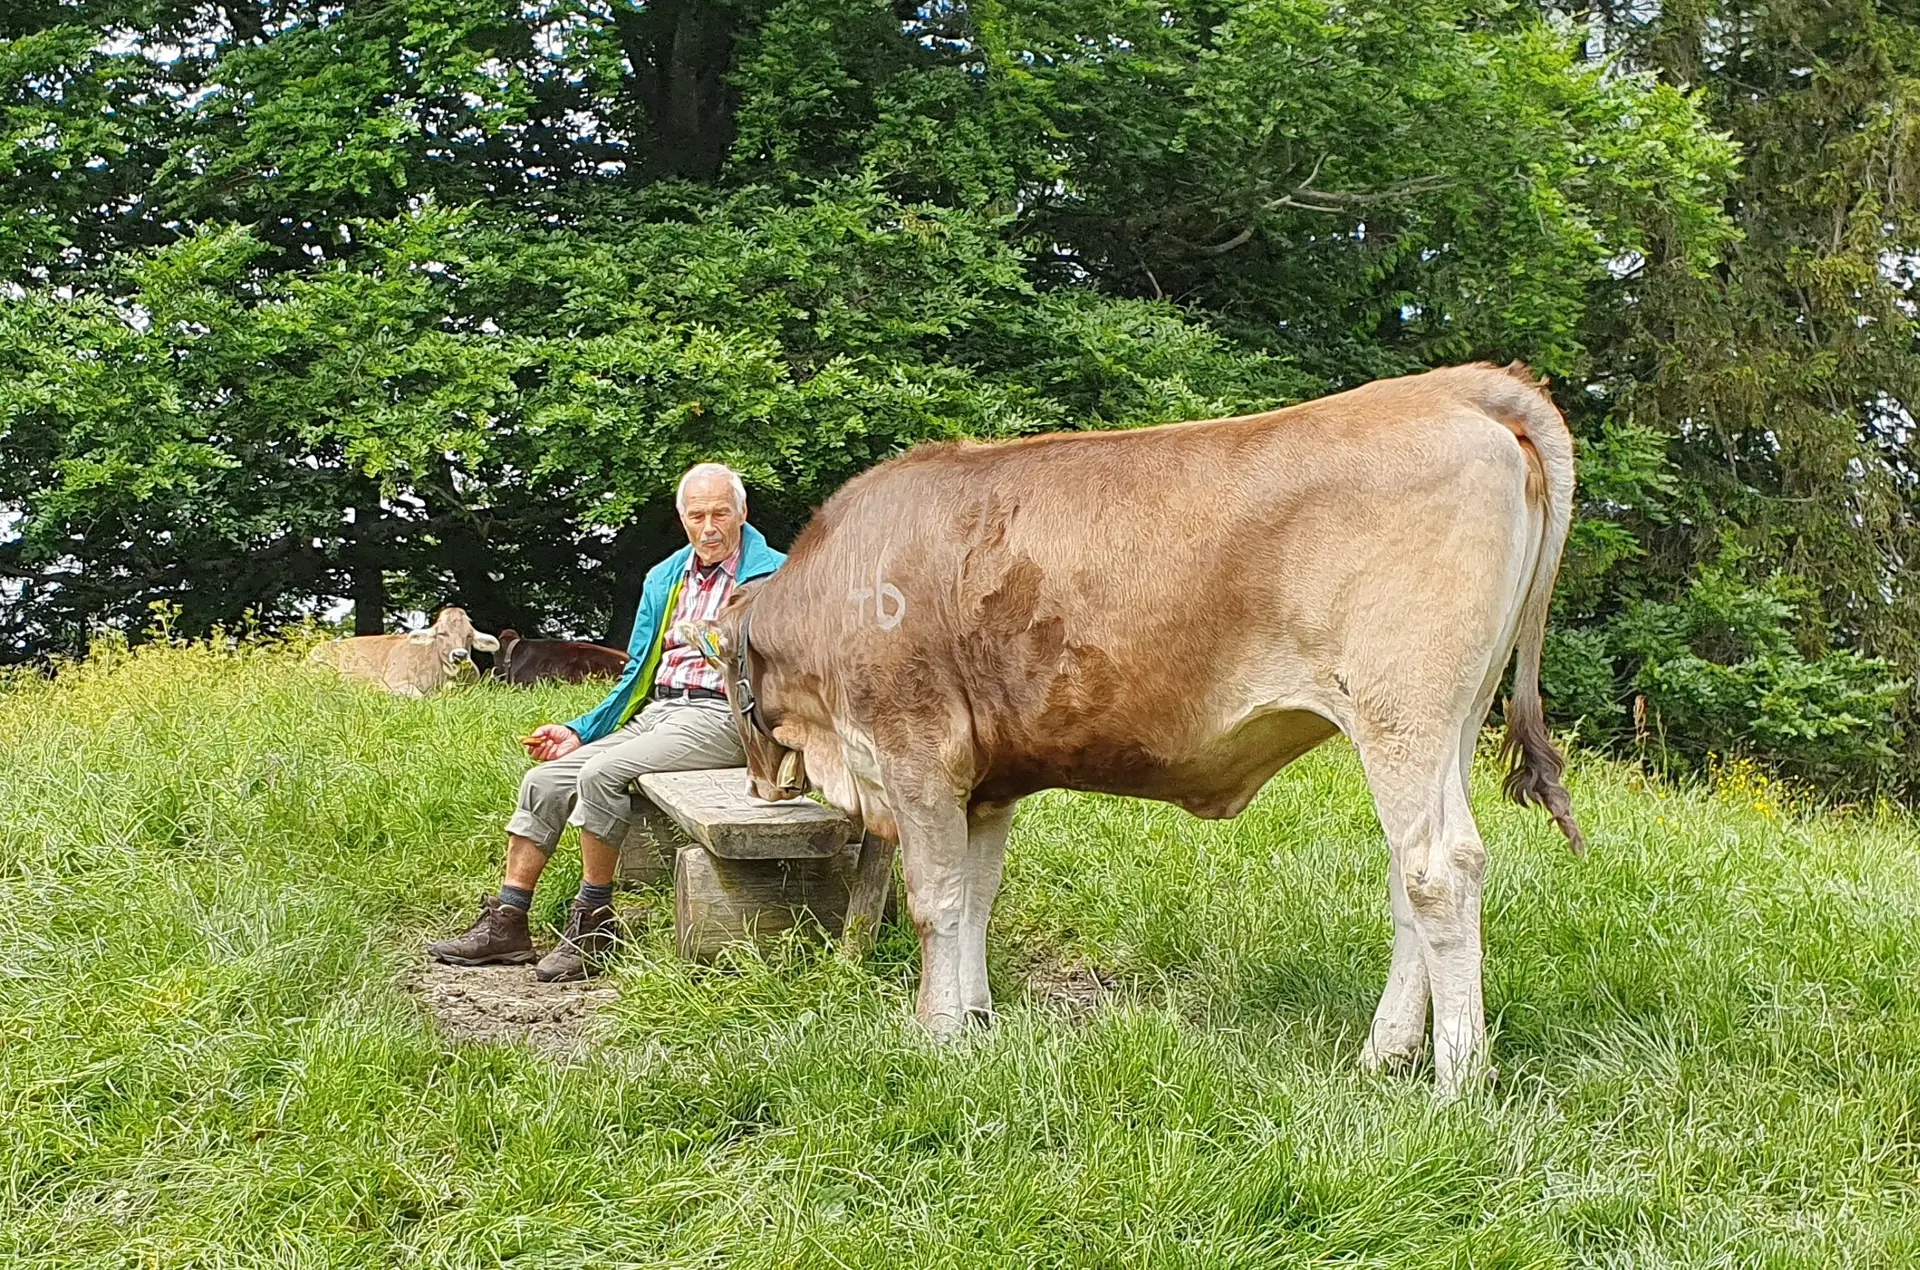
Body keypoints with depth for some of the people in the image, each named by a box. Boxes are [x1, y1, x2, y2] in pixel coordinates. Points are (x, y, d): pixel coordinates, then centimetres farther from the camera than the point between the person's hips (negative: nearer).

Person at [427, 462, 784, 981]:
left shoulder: (773, 576, -1)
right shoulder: (665, 578, 20)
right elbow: (635, 678, 24)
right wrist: (579, 731, 15)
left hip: (717, 716, -8)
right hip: (653, 714, 8)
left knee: (601, 774, -28)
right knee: (543, 781, -6)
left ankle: (592, 926, -16)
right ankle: (506, 924, 0)